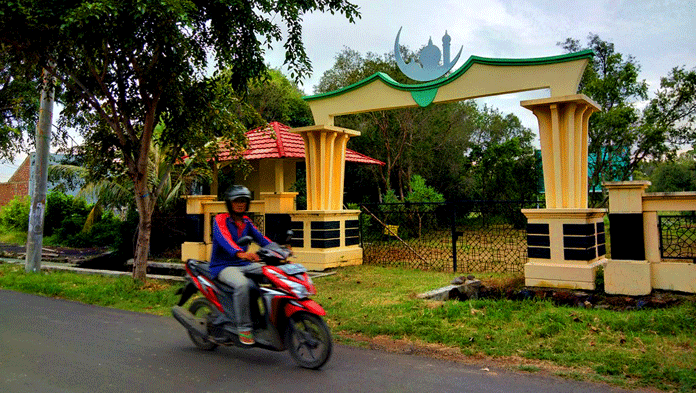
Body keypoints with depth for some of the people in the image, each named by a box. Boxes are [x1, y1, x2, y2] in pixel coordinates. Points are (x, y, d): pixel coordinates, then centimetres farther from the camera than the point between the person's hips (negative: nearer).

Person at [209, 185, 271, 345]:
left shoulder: (246, 222, 15)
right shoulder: (220, 220, -6)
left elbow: (261, 238, 5)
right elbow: (224, 239, -26)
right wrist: (240, 253, -46)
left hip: (244, 265, 6)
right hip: (223, 266, -6)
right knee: (242, 284, -36)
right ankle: (243, 327, -24)